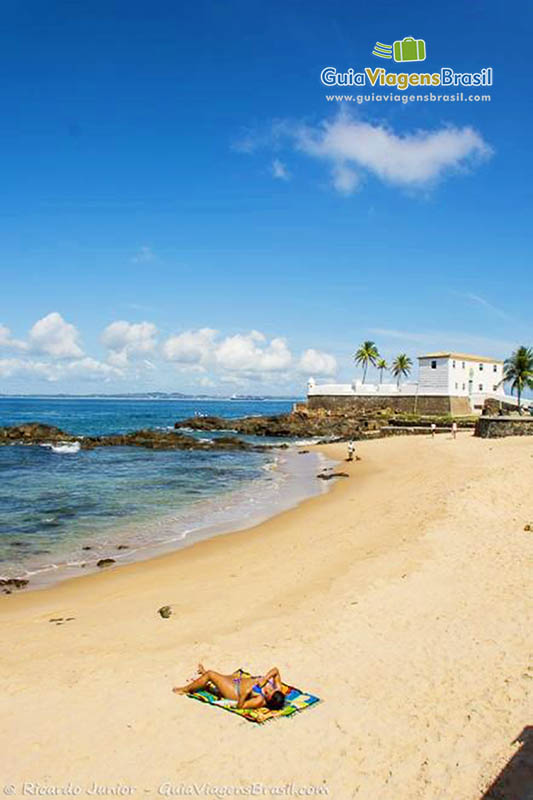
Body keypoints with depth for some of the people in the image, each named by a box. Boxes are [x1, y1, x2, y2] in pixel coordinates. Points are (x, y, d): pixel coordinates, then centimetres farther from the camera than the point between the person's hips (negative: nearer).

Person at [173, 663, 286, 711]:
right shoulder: (278, 688, -23)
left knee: (210, 674, 2)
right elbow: (275, 670, -12)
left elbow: (240, 706, -34)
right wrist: (265, 678, -26)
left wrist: (245, 693, -48)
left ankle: (185, 689, 30)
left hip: (236, 690, -7)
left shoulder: (260, 701, -40)